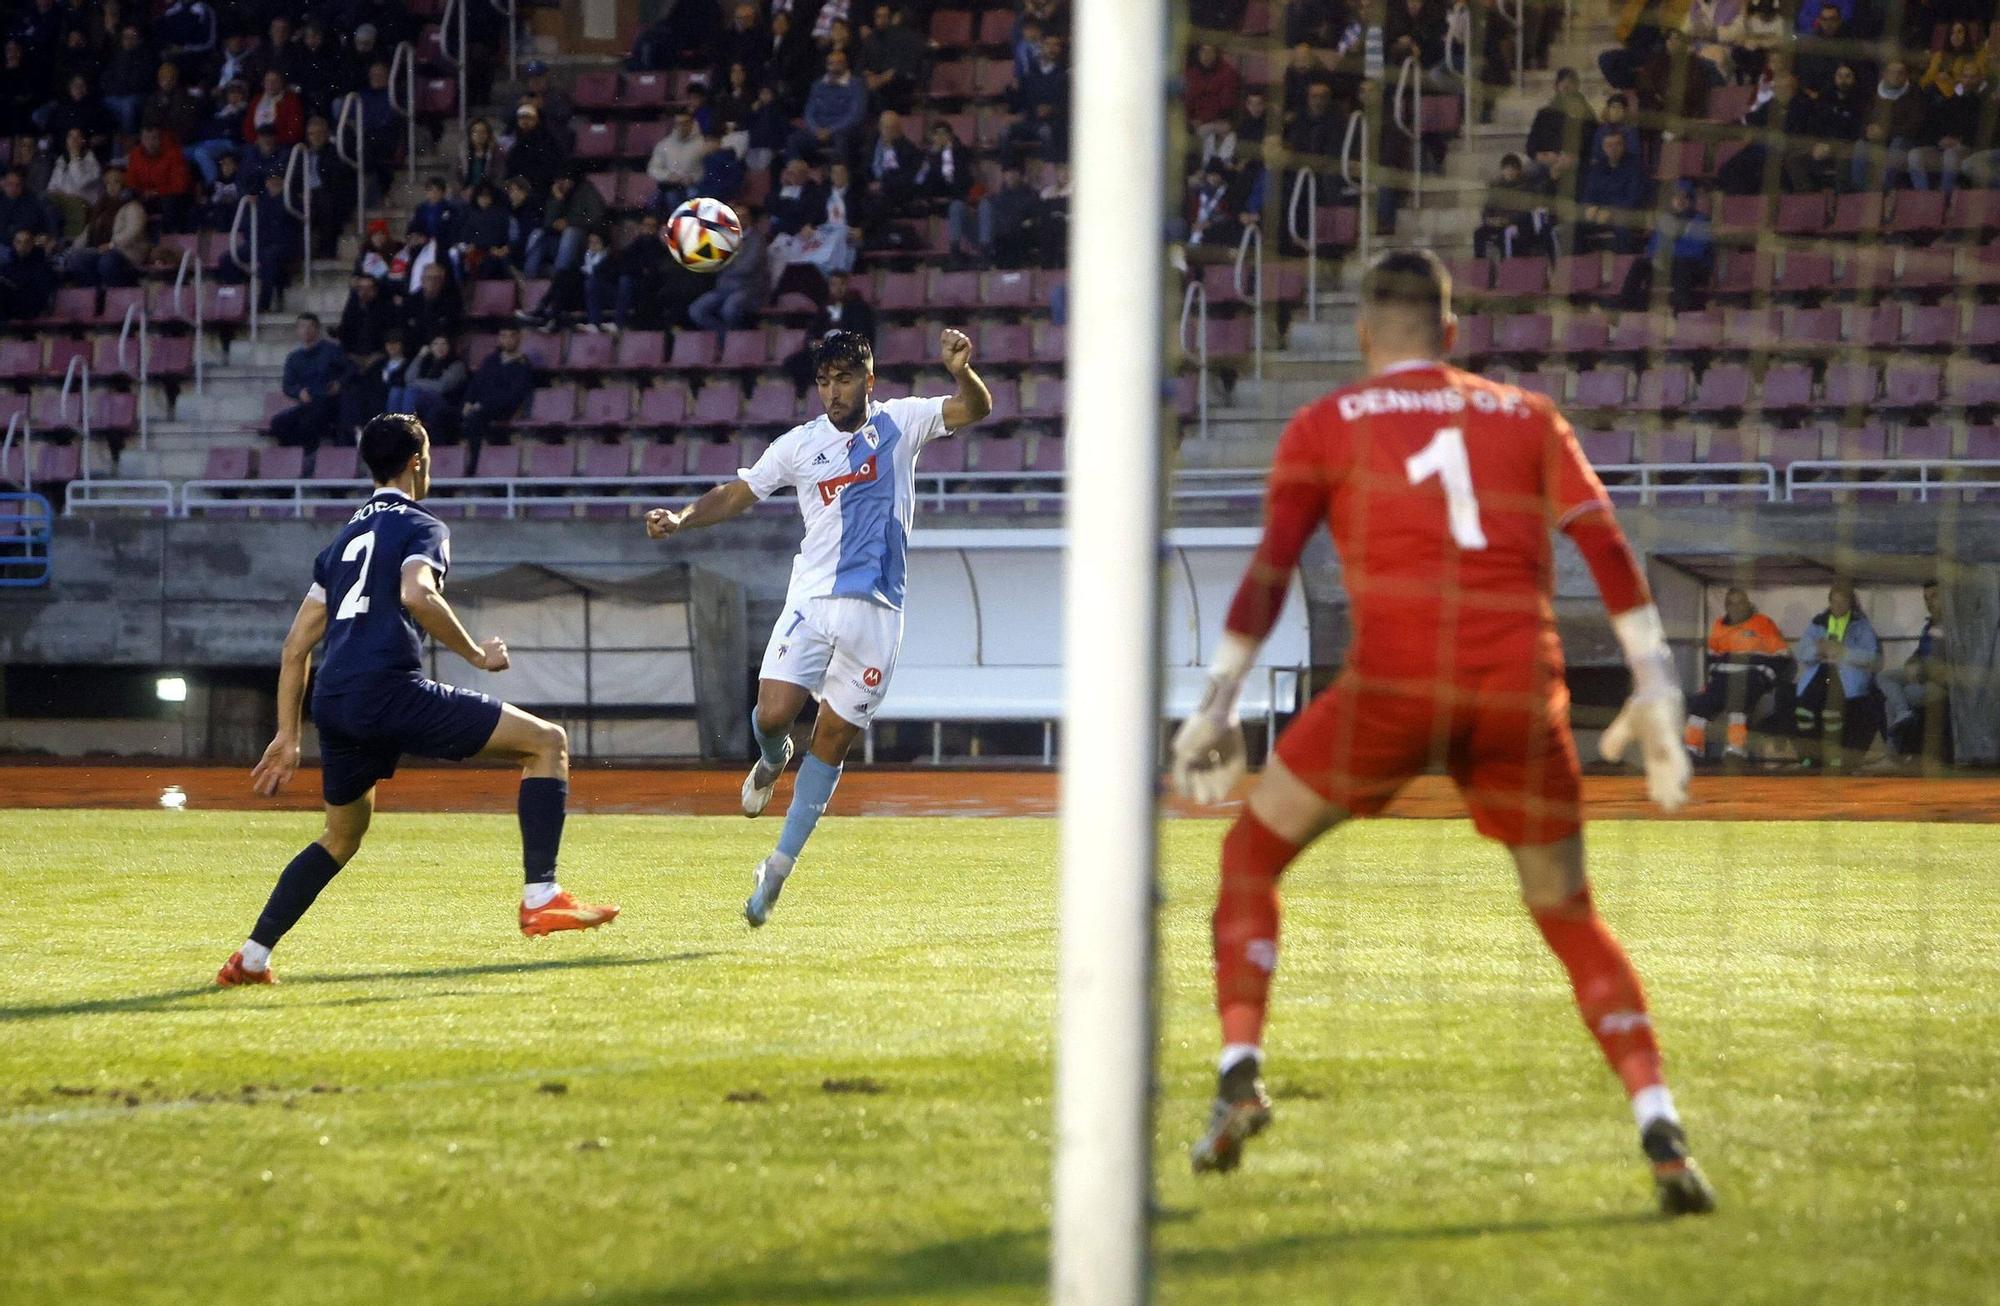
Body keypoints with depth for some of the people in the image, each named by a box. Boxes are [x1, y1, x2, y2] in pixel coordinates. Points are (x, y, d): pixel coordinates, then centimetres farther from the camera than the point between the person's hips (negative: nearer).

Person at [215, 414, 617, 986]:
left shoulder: (345, 539, 27)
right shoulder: (421, 528, 5)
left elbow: (297, 645, 24)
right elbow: (417, 596, -18)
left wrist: (287, 736, 27)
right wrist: (477, 654, -7)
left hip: (333, 703, 8)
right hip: (388, 691, -8)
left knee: (340, 839, 28)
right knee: (547, 742, -2)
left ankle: (251, 957, 23)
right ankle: (542, 898, -14)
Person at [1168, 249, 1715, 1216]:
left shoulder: (1327, 425, 14)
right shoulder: (1528, 417, 20)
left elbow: (1270, 567, 5)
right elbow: (1605, 546, 9)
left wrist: (1218, 704, 5)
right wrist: (1655, 685, 7)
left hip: (1394, 682, -2)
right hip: (1521, 689, 2)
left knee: (1252, 853, 17)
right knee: (1568, 915, 15)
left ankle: (1240, 1072, -1)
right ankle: (1660, 1129, -2)